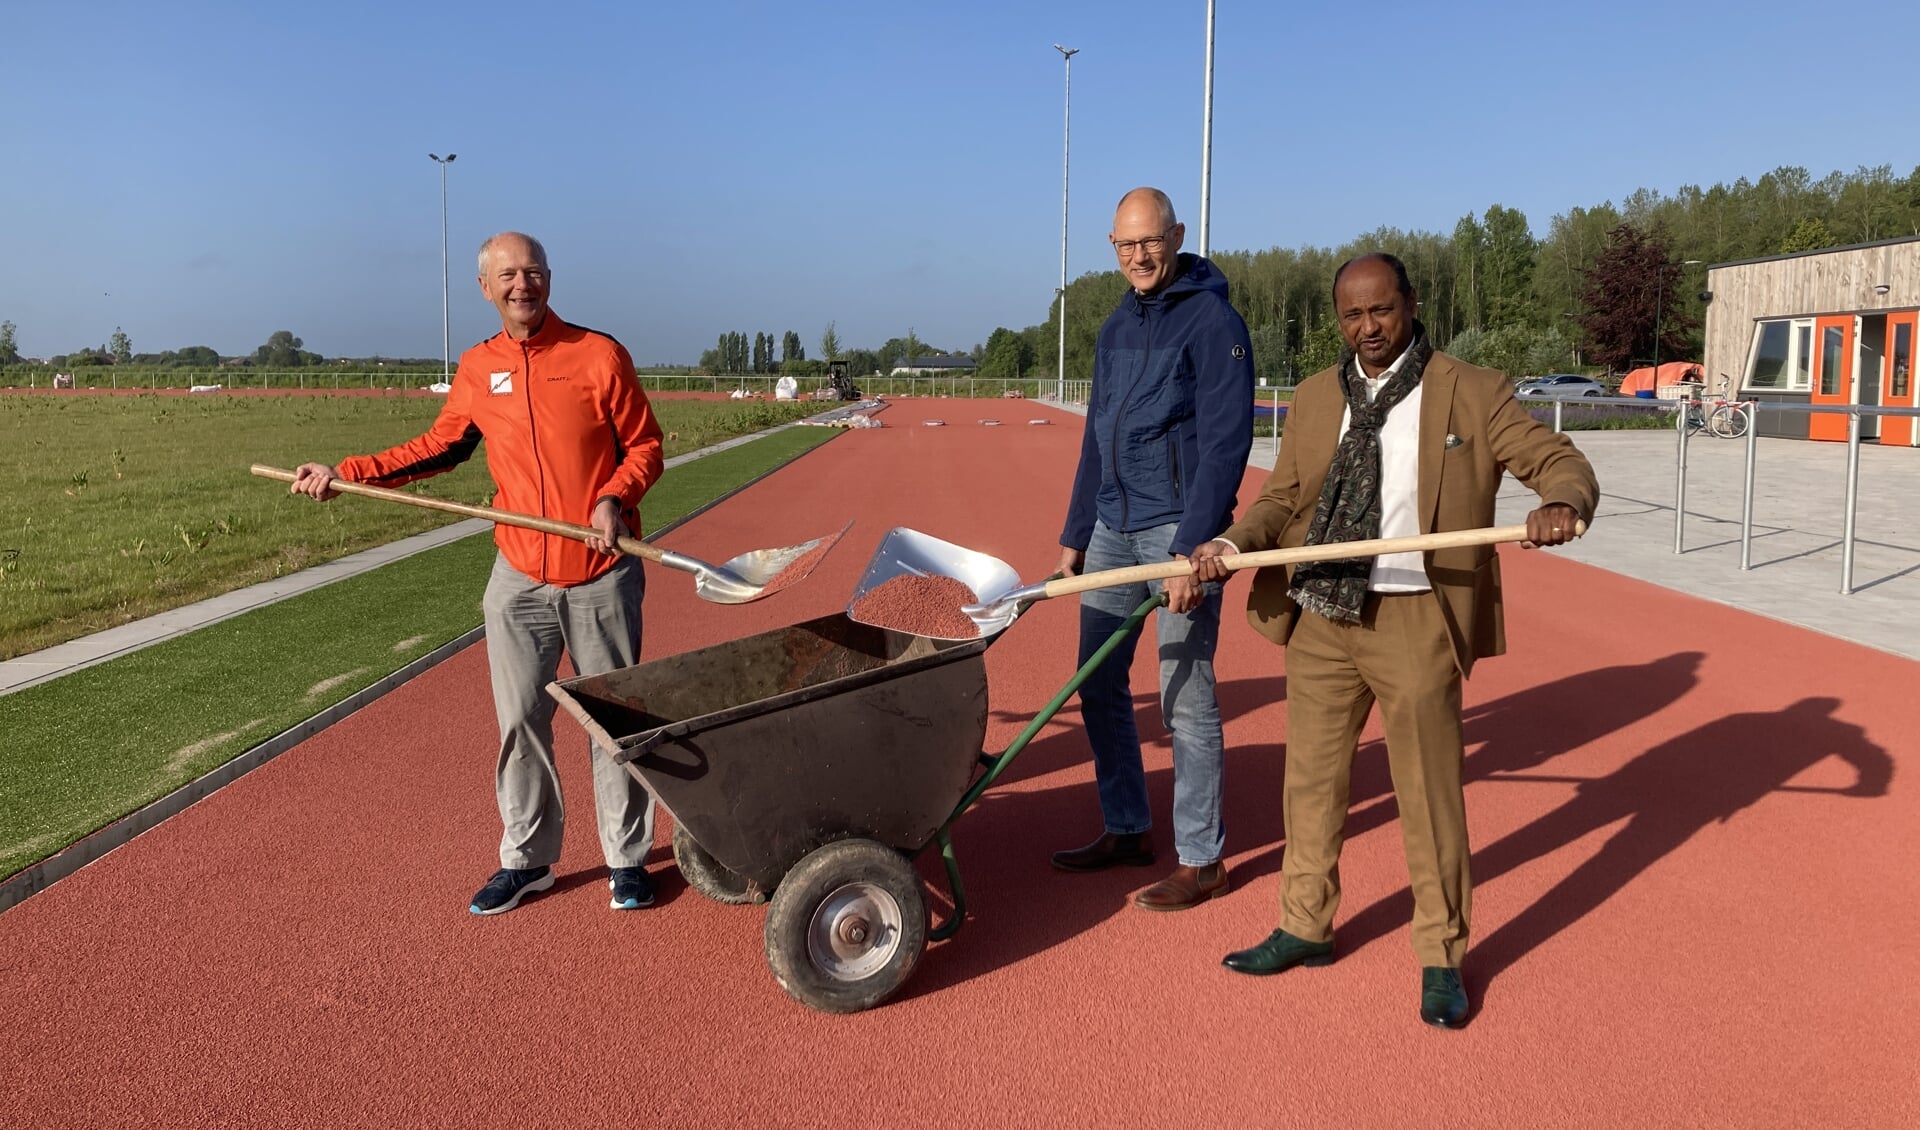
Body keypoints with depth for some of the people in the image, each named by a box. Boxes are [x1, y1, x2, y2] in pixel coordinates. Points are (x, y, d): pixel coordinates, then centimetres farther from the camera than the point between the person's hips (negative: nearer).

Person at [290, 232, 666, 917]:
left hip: (602, 578, -3)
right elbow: (438, 448, 15)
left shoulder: (598, 354, -6)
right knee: (520, 723, 9)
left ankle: (627, 859, 20)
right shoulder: (476, 371, 5)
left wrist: (616, 498, -20)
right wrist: (347, 472, 7)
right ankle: (526, 860, 23)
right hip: (519, 580, 3)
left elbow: (645, 446, -3)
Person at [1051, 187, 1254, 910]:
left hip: (1178, 529, -8)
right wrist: (1074, 535, 17)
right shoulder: (1117, 326, 15)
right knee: (1098, 684, 11)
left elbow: (1225, 444, -15)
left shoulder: (1212, 321, -9)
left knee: (1185, 697, -2)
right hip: (1112, 530, 8)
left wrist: (1191, 550, -21)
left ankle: (1201, 861, 11)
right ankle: (1127, 830, 27)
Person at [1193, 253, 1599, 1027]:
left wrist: (1562, 504, -28)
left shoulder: (1473, 394, -3)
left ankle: (1441, 959, 24)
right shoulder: (1315, 397, 10)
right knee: (1310, 780, 15)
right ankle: (1306, 928, 34)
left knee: (1429, 793, 5)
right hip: (1318, 617, 5)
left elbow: (1560, 460, -5)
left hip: (1414, 621, -4)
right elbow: (1284, 497, 11)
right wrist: (1233, 543, -8)